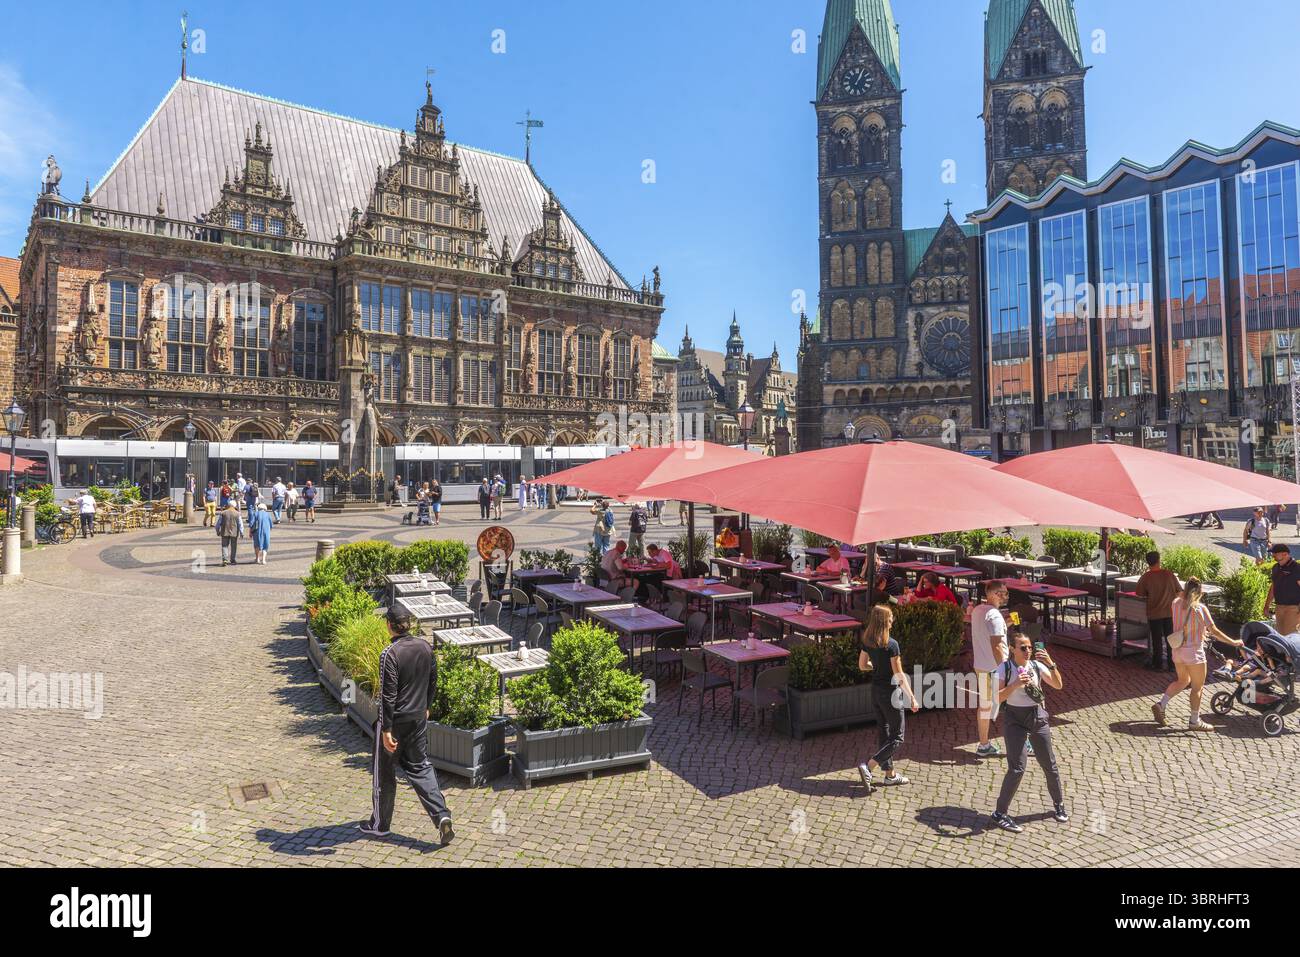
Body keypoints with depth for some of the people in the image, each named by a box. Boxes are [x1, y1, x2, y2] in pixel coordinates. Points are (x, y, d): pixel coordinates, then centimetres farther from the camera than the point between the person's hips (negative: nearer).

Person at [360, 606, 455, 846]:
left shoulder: (390, 654, -21)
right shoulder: (426, 647, -2)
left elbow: (388, 695, -21)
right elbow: (433, 682, 9)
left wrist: (386, 730, -16)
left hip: (395, 721, -5)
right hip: (419, 718, 6)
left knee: (384, 772, 13)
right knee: (420, 767, 15)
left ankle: (380, 824, 28)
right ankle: (442, 815, 2)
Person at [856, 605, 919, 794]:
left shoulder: (867, 642, -1)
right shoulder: (891, 645, -21)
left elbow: (862, 665, 9)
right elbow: (899, 675, -19)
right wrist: (912, 698, -13)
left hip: (875, 691, 7)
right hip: (890, 693, -7)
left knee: (885, 733, 19)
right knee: (896, 738, 4)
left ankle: (890, 774, 27)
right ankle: (868, 767, -10)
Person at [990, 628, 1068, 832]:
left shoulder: (1036, 665, 0)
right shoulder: (1005, 668, -11)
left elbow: (1058, 685, -5)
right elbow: (996, 698, -17)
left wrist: (1051, 664, -17)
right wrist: (1015, 685, -30)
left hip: (1038, 717, 4)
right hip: (1015, 720, -4)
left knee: (1049, 764, 14)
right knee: (1017, 769, -10)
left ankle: (1059, 804, 38)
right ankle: (1000, 813, 2)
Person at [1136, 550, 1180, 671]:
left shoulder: (1146, 577, -12)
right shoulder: (1169, 574, -7)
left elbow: (1139, 594, -2)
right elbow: (1179, 591, 1)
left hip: (1154, 614, -2)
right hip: (1170, 612, 2)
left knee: (1157, 640, 8)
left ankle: (1158, 664, 15)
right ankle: (1172, 663, 21)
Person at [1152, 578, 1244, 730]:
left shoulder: (1176, 603, -1)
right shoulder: (1200, 608, -17)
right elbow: (1214, 631, -16)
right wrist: (1233, 642, -7)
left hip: (1178, 650, 6)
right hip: (1193, 652, -6)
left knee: (1182, 680, 23)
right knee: (1197, 686, 9)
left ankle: (1160, 705, 15)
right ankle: (1195, 721, 16)